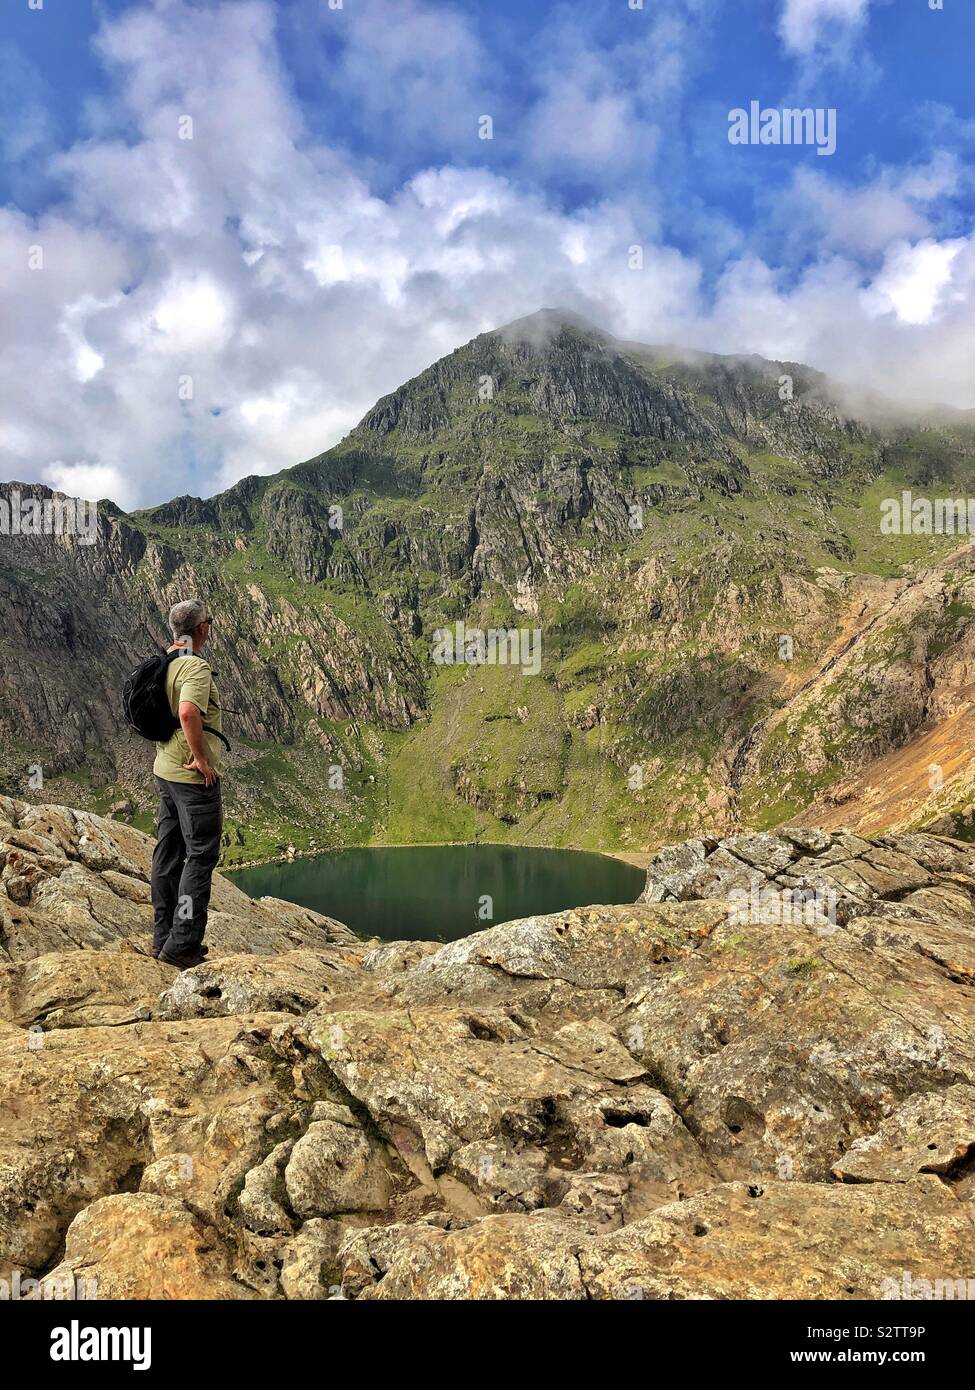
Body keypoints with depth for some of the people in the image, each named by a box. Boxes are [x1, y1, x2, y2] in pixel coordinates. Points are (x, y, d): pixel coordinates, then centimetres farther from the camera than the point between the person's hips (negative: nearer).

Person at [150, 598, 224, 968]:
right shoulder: (196, 667, -19)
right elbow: (188, 712, -35)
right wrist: (200, 757, -25)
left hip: (165, 771, 9)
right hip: (193, 775, -9)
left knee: (168, 851, 14)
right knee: (201, 855, -2)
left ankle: (163, 935, 24)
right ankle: (181, 945, -1)